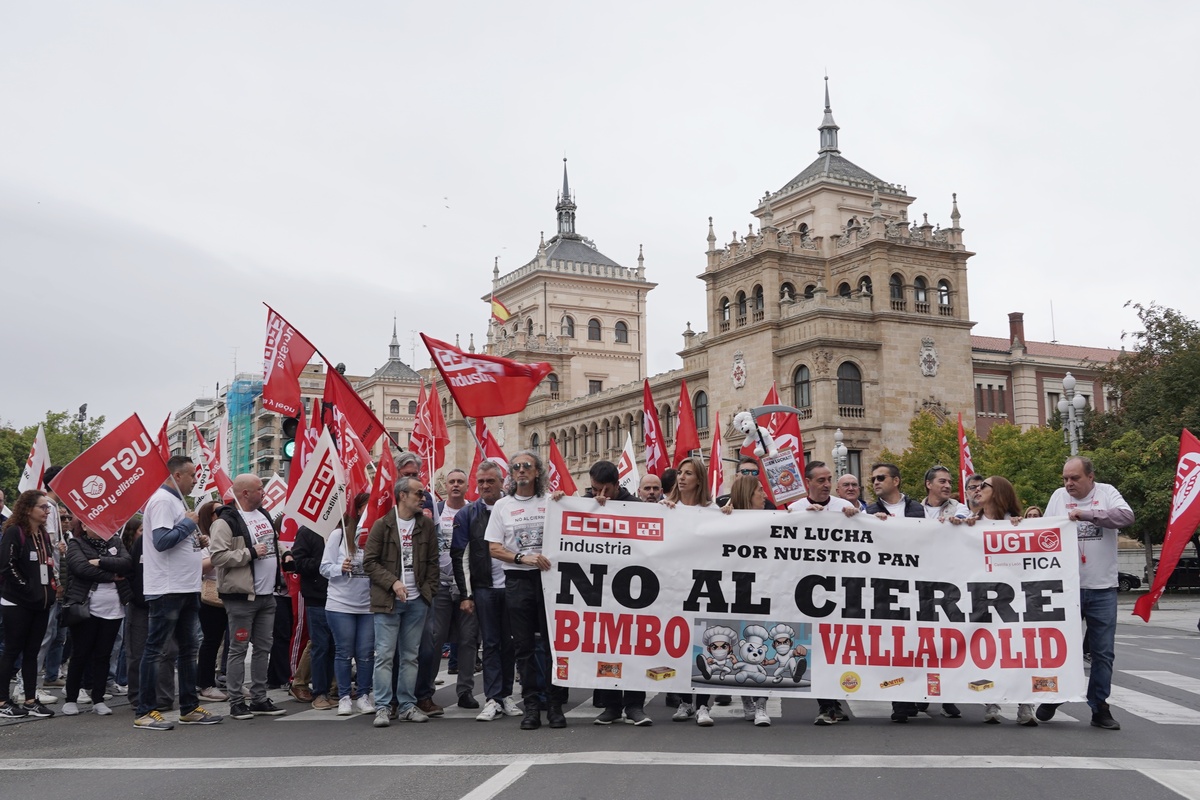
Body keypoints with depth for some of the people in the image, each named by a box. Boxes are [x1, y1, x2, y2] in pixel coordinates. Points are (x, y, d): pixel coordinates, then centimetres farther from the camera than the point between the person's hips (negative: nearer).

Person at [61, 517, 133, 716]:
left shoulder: (115, 542, 11)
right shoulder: (75, 543, 1)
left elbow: (127, 563, -5)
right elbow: (81, 567, -16)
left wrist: (100, 562, -15)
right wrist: (111, 576, -11)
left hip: (113, 610, 3)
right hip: (85, 608, -3)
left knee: (103, 655, 7)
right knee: (80, 655, 3)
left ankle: (98, 700, 14)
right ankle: (71, 699, 15)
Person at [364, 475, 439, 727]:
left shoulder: (427, 525, 8)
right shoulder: (382, 525, -2)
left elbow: (433, 562, 11)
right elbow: (369, 562, -4)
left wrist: (429, 591, 2)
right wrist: (392, 583, -13)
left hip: (417, 602, 4)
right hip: (387, 601, -4)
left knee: (410, 656, 8)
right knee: (385, 655, -4)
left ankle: (407, 705, 15)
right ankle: (382, 708, 1)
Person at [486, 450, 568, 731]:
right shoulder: (502, 506, 9)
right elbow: (494, 548, 3)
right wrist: (523, 557, -11)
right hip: (517, 580, 1)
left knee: (553, 642, -2)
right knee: (524, 646, 3)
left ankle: (555, 704, 7)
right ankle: (532, 705, 10)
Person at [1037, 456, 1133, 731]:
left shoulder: (1107, 492, 1)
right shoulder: (1058, 496, 5)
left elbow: (1126, 516, -17)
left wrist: (1084, 514, -21)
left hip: (1102, 588, -1)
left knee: (1102, 652, 6)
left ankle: (1099, 707, 17)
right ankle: (1052, 697, 22)